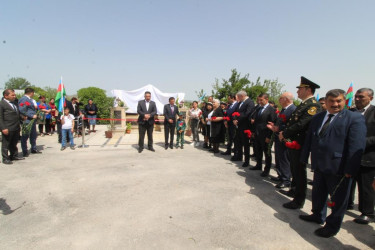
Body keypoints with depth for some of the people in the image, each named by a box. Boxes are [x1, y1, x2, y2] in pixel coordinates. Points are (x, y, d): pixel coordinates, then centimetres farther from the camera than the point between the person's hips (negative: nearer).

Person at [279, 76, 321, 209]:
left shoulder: (313, 105, -17)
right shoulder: (303, 104, 13)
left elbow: (302, 125, -26)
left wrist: (285, 134, -18)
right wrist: (284, 133, 3)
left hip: (300, 144, -9)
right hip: (293, 143, 9)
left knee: (299, 171, 2)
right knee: (294, 169, 23)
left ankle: (299, 200, 15)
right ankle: (294, 191, 41)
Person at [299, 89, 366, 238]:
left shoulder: (355, 118, -9)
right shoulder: (317, 118, 9)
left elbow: (357, 146, -16)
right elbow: (309, 140, 13)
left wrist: (350, 169, -20)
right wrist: (304, 158, 10)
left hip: (338, 168, -6)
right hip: (319, 165, 6)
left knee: (338, 199, 10)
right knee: (318, 193, 22)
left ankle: (333, 226, 29)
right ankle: (318, 216, 43)